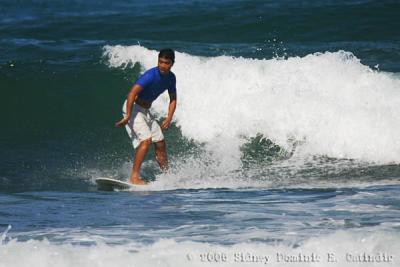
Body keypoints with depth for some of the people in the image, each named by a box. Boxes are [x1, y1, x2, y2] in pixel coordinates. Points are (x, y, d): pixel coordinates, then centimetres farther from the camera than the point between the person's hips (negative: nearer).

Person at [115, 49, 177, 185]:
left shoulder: (171, 78, 1)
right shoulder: (151, 75, -24)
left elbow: (173, 99, 12)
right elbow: (132, 93, -32)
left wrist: (169, 118, -4)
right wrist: (127, 117, -38)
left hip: (145, 111, 8)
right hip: (133, 107, -8)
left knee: (160, 143, 10)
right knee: (146, 140, -23)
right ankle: (134, 177, -26)